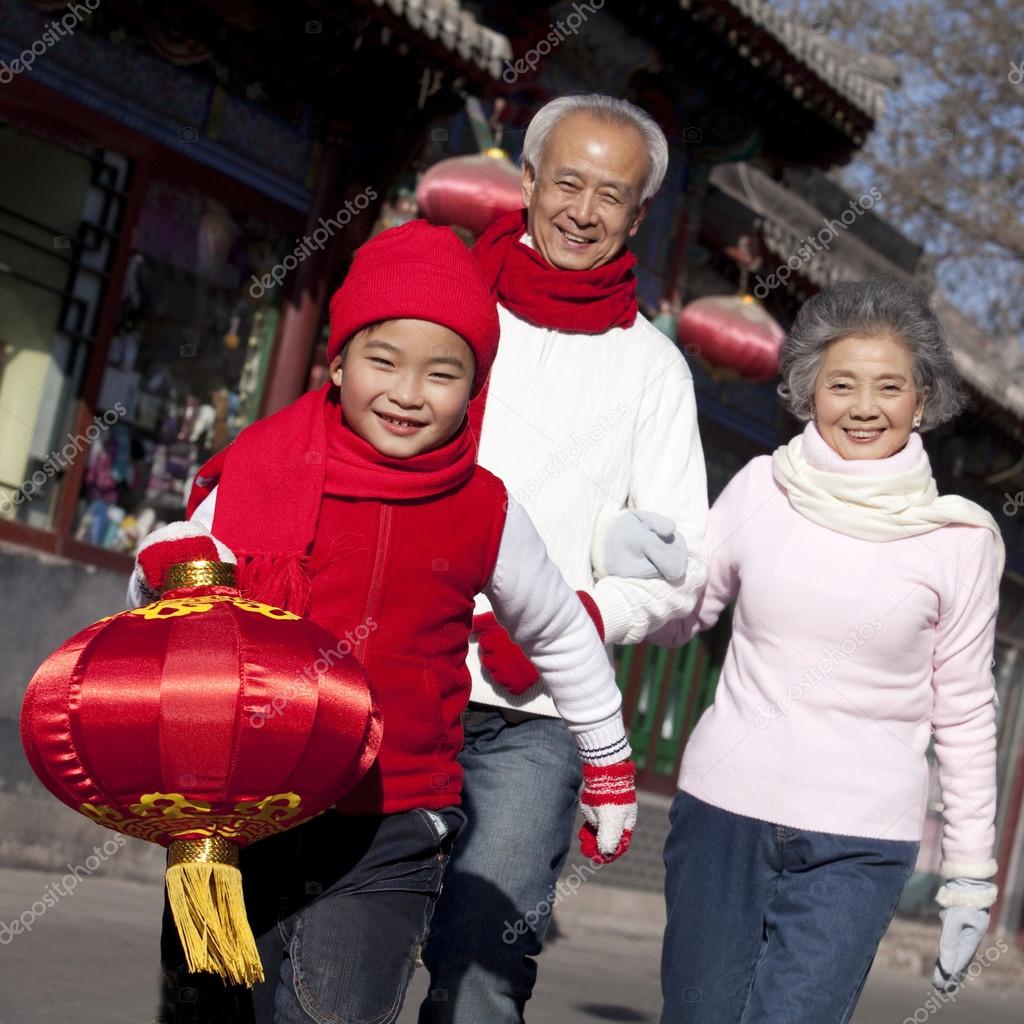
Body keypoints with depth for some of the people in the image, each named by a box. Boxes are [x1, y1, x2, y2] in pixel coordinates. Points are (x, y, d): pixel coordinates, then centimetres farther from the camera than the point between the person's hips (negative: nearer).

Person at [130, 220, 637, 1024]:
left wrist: (608, 763, 26)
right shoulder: (259, 475, -5)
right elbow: (158, 595, 5)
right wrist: (168, 568, -20)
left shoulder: (486, 515, -2)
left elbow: (561, 636, 16)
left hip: (385, 842, -1)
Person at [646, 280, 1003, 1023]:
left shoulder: (959, 538, -4)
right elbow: (677, 621, 9)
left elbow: (964, 710, 4)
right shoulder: (763, 488, -1)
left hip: (858, 847, -2)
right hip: (721, 813, 2)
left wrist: (972, 871, 6)